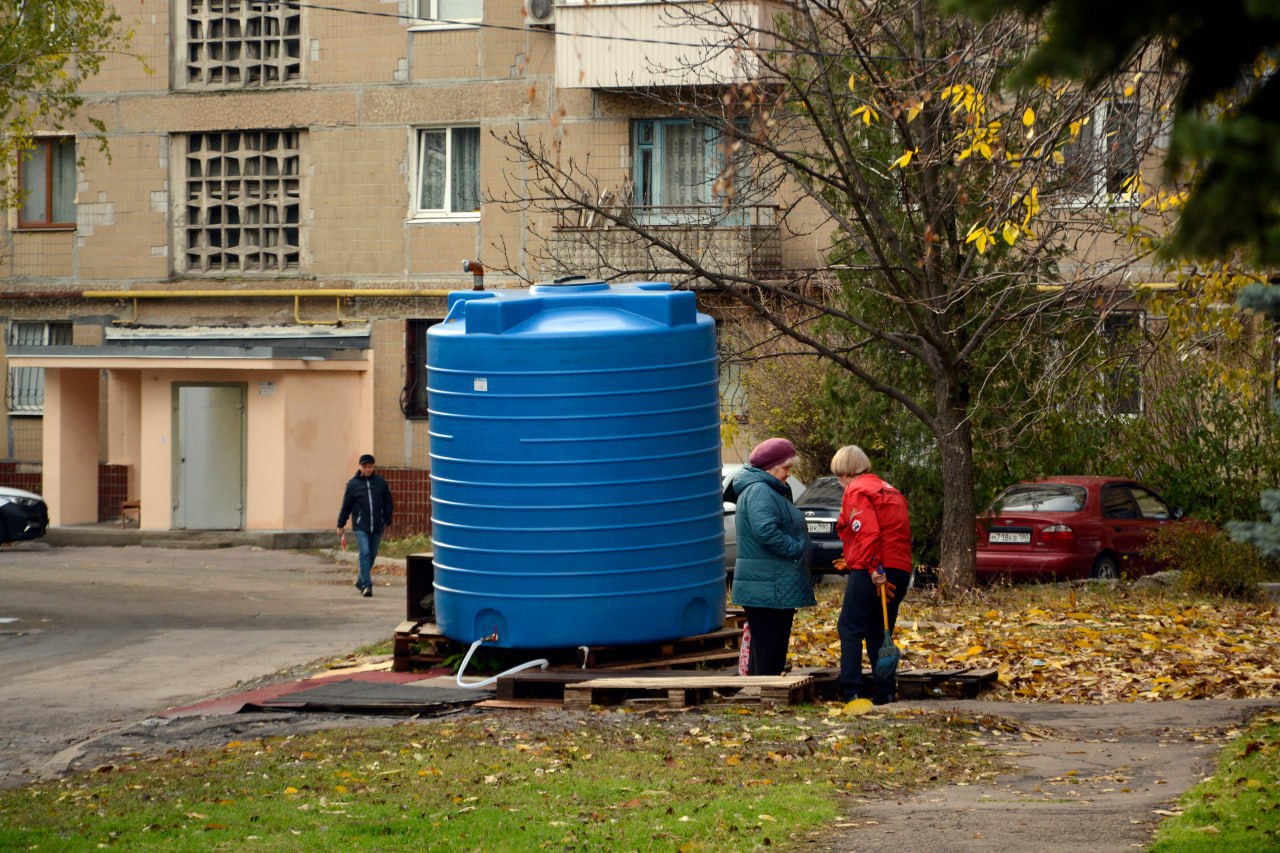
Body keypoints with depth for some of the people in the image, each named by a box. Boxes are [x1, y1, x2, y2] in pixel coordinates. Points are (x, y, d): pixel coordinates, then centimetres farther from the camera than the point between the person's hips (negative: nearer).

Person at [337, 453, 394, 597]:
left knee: (372, 555, 11)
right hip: (360, 526, -3)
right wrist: (340, 525, 8)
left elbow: (388, 503, 12)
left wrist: (387, 521, 10)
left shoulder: (381, 482, 4)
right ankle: (366, 585, -13)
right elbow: (346, 507, 5)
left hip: (377, 526, 3)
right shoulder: (353, 484, 0)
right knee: (365, 554, -13)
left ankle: (361, 580, 29)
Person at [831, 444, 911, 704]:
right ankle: (886, 691, 9)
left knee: (850, 629, -2)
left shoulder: (856, 490, -5)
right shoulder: (889, 490, 21)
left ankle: (851, 691, -9)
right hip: (900, 570, 8)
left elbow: (867, 533, -18)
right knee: (879, 632, 14)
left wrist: (875, 571, -21)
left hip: (872, 572, -8)